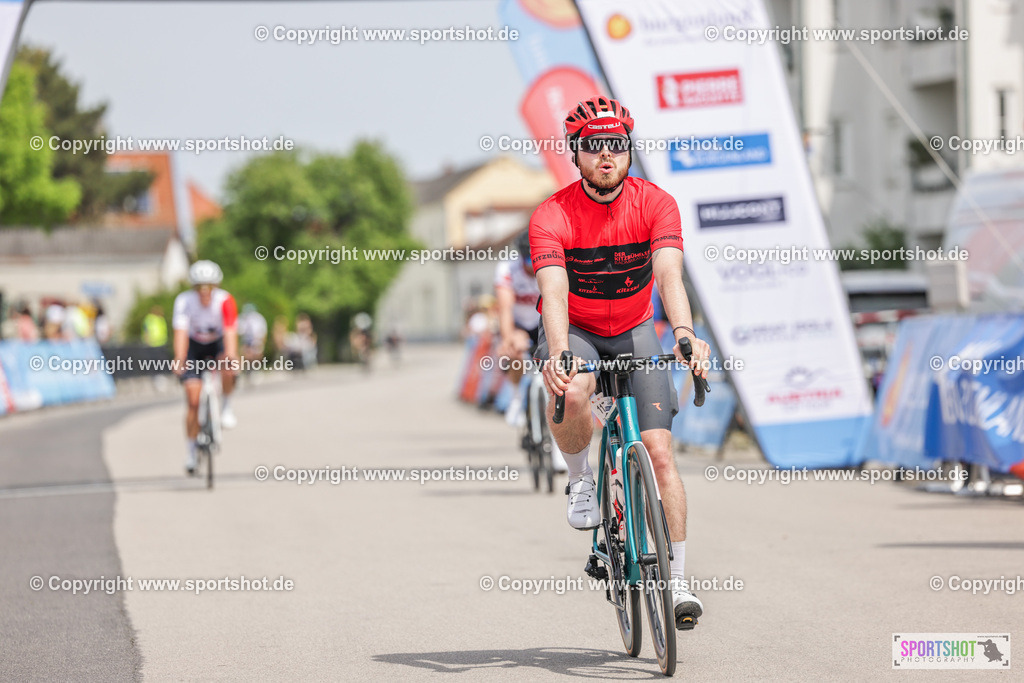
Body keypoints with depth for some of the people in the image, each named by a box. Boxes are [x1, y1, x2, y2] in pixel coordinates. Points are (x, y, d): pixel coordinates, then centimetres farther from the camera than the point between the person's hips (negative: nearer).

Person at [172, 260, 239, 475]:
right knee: (193, 400, -10)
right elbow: (181, 332, -34)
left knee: (228, 368, -35)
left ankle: (226, 407, -9)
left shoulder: (225, 301, -26)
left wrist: (231, 357, -54)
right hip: (194, 346, 0)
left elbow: (230, 332, -36)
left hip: (218, 343, 0)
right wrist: (179, 360, -49)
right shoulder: (184, 301, -25)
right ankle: (192, 449, 4)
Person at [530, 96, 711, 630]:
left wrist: (684, 333, -50)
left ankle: (677, 580, -4)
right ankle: (580, 480, -7)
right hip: (575, 334, -2)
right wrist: (558, 354, -53)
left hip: (634, 332, 2)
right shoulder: (552, 216, -22)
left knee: (660, 451, -11)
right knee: (571, 392, -37)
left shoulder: (655, 204, -17)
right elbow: (554, 292, -34)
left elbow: (668, 274, -31)